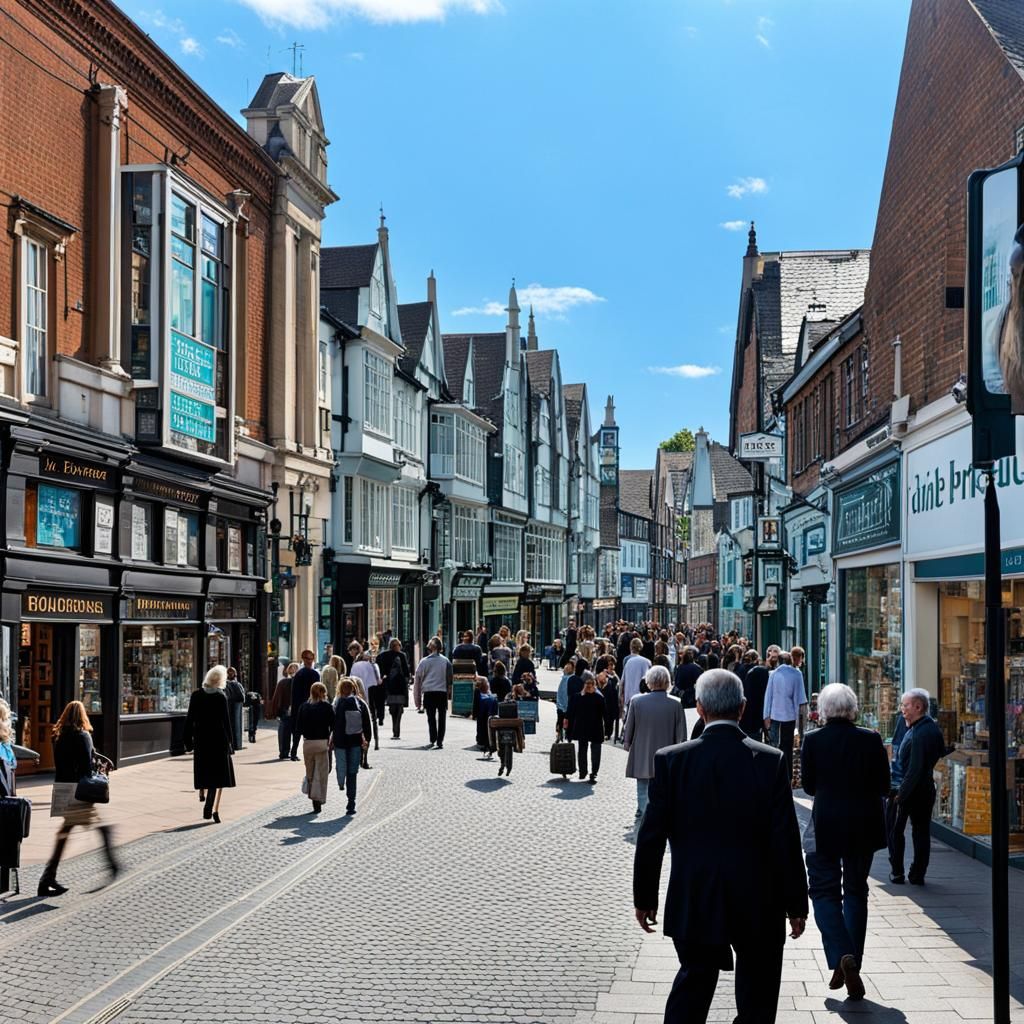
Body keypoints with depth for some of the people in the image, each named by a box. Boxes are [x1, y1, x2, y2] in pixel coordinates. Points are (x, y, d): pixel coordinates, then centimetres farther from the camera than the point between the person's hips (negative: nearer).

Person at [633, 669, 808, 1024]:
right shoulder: (770, 761, -10)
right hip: (758, 906, -1)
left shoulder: (671, 760, -8)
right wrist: (796, 904, 3)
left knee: (692, 982, 17)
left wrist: (644, 898, 7)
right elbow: (787, 841, -8)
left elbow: (651, 836, -5)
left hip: (693, 904, 1)